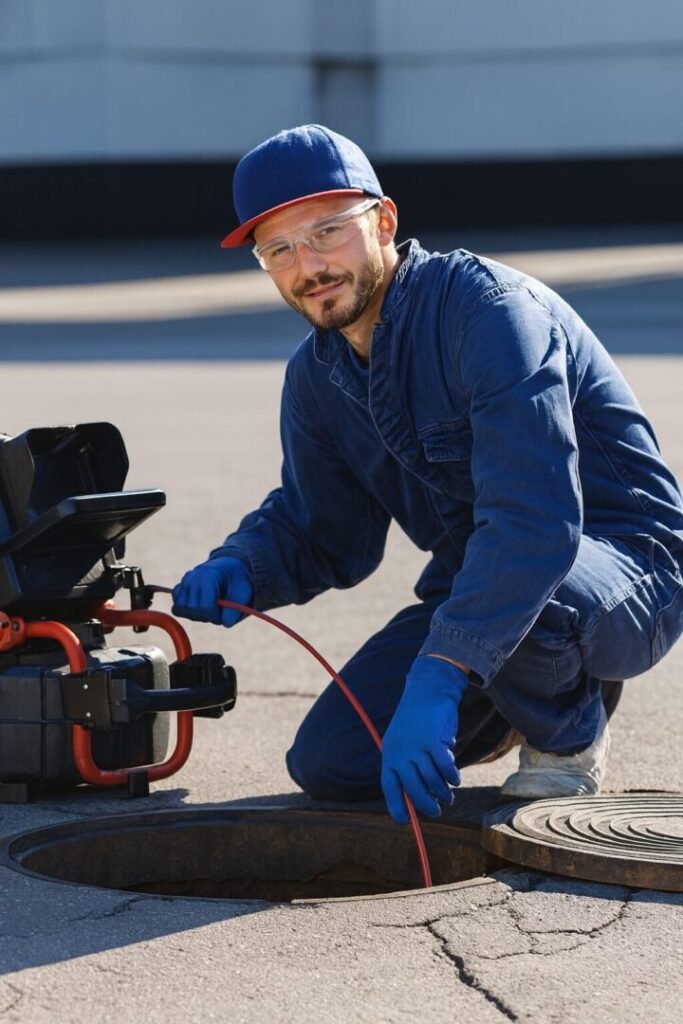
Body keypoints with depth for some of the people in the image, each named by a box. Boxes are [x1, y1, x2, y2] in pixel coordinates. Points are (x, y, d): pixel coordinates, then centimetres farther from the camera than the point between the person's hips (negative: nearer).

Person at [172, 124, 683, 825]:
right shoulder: (316, 376, 2)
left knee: (514, 602, -41)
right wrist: (240, 567, -10)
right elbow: (325, 534, 15)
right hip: (471, 583, 7)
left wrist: (437, 677, -45)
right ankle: (516, 703, 19)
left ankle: (571, 735, -5)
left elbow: (535, 518, -37)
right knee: (330, 765, -7)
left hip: (627, 566, -7)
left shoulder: (488, 309, -25)